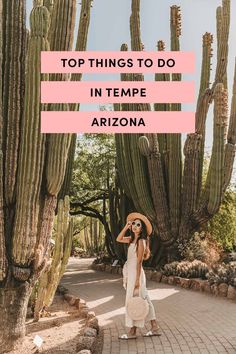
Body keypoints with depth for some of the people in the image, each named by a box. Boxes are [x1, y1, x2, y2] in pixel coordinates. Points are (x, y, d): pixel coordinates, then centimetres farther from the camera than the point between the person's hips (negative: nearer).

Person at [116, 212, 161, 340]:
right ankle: (154, 328, 21)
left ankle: (132, 332, 12)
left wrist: (137, 280, -17)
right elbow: (119, 239, 18)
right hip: (130, 272, 9)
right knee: (143, 299, 12)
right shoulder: (132, 239, 8)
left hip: (135, 273, -9)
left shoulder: (141, 241, -15)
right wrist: (126, 227, 7)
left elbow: (139, 261, -17)